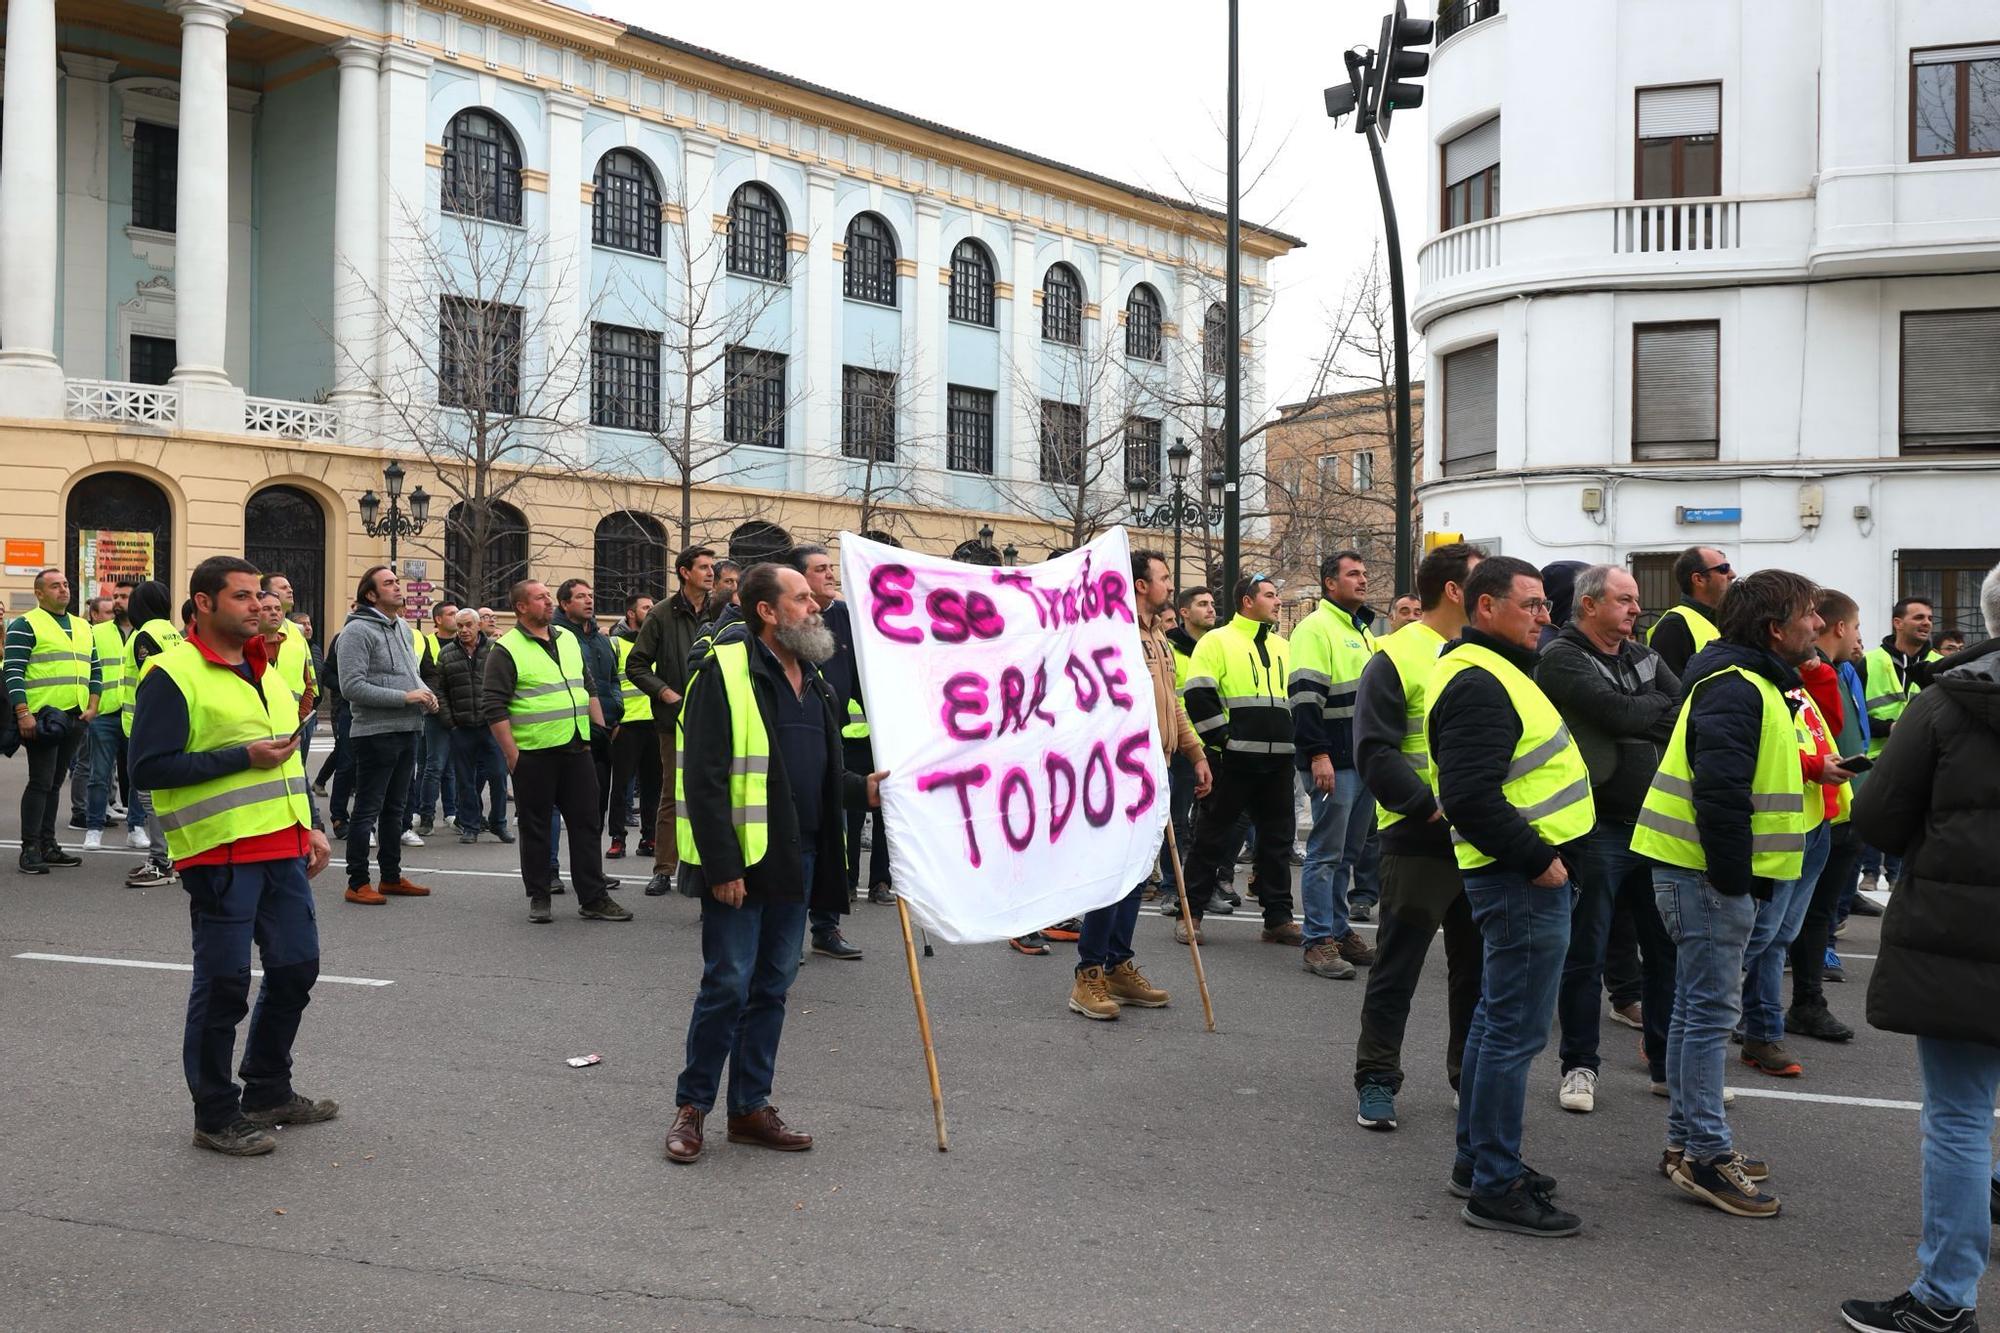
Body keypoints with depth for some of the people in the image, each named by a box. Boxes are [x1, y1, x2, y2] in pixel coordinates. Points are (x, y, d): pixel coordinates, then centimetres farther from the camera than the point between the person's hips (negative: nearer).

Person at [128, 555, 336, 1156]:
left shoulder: (265, 670, 16)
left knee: (296, 966, 14)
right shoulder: (172, 674, -10)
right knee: (223, 984, 0)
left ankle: (269, 1092, 31)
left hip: (282, 848, 8)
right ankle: (216, 1117, 15)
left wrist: (311, 826, 16)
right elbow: (149, 768, -16)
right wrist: (243, 757, -19)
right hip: (220, 854, -8)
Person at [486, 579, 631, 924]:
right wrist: (511, 753, -14)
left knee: (587, 823, 6)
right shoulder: (507, 650, -6)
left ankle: (594, 898, 11)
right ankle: (539, 898, 15)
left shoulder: (568, 639, 14)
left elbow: (588, 688, 23)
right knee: (536, 828, 5)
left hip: (576, 749, 6)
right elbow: (493, 707, -10)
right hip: (534, 754, -6)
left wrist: (600, 728, 15)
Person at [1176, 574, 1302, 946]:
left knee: (1277, 838, 9)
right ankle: (1191, 913, 8)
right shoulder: (1217, 642, -3)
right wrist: (1224, 739, -14)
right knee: (1212, 836, 0)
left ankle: (1278, 918, 16)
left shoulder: (1283, 648, 18)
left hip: (1278, 761, 6)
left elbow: (1297, 698, 26)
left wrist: (1291, 741, 13)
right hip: (1232, 760, -6)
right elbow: (1199, 698, -10)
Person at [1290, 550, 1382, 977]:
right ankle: (1319, 942, -2)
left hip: (1366, 761, 9)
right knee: (1326, 853, -6)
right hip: (1334, 763, -9)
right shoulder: (1316, 628, -9)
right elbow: (1305, 696, -17)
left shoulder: (1362, 630, 20)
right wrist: (1318, 754, -23)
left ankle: (1339, 931, 21)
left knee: (1348, 853, 13)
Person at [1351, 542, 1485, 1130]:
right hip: (1420, 840, -6)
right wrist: (1431, 807, -20)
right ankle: (1376, 1080, 12)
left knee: (1477, 963, 14)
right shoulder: (1397, 657, -9)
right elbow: (1374, 752, -14)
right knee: (1397, 965, 1)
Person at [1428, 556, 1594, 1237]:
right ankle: (1495, 1187, 2)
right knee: (1515, 1031, -6)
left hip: (1524, 873, 11)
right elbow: (1470, 795, -27)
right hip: (1521, 877, -11)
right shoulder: (1477, 684, -19)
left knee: (1497, 1018, 18)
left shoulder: (1495, 670, 16)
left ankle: (1477, 1159, 29)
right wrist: (1535, 858, -21)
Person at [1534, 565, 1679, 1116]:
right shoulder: (1562, 658, -8)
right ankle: (1580, 1065, 15)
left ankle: (1670, 1063, 25)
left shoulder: (1644, 658, 14)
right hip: (1598, 828, -6)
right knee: (1586, 952, 2)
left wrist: (1641, 722, -16)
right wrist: (1665, 714, -5)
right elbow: (1617, 712, -21)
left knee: (1667, 947, 12)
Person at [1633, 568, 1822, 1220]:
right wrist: (1735, 879, -21)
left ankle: (1687, 1142, 24)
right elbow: (1720, 792, -26)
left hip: (1707, 873, 11)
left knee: (1698, 1008, 15)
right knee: (1712, 1011, -5)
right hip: (1708, 875, -11)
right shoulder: (1735, 690, -18)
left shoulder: (1752, 683, 17)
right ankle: (1706, 1155, 1)